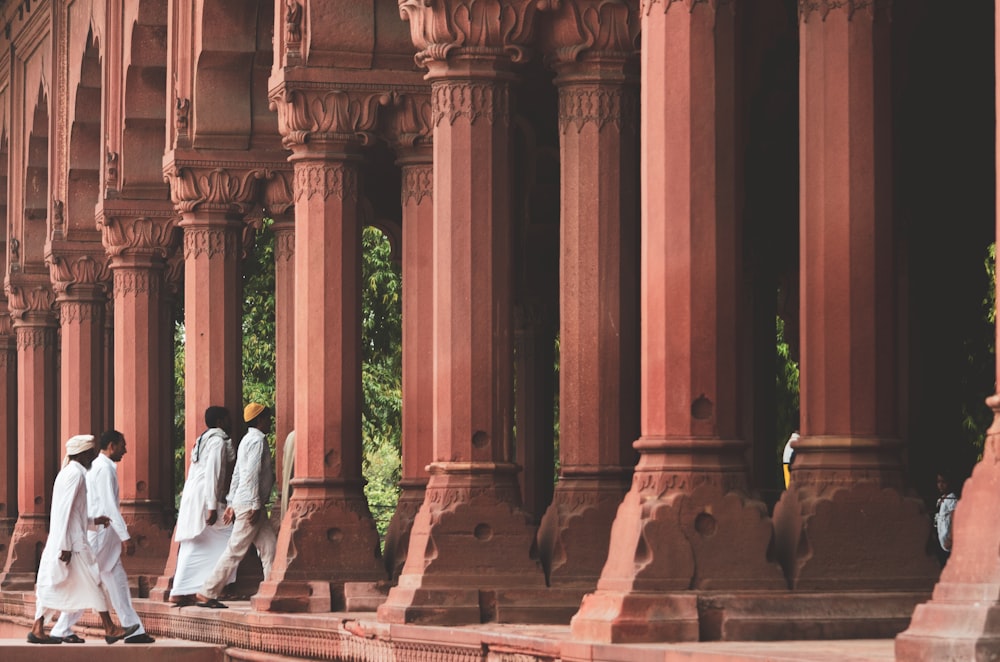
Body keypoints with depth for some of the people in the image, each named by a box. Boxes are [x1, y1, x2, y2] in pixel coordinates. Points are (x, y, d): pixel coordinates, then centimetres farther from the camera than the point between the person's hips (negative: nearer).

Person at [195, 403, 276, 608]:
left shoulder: (248, 439, 19)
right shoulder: (257, 440, -12)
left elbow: (237, 474, 19)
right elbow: (252, 474, -20)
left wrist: (231, 503, 19)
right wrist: (255, 505, -22)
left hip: (242, 502, 10)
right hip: (250, 503, -10)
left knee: (269, 548, 5)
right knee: (235, 551, -7)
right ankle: (206, 594, -4)